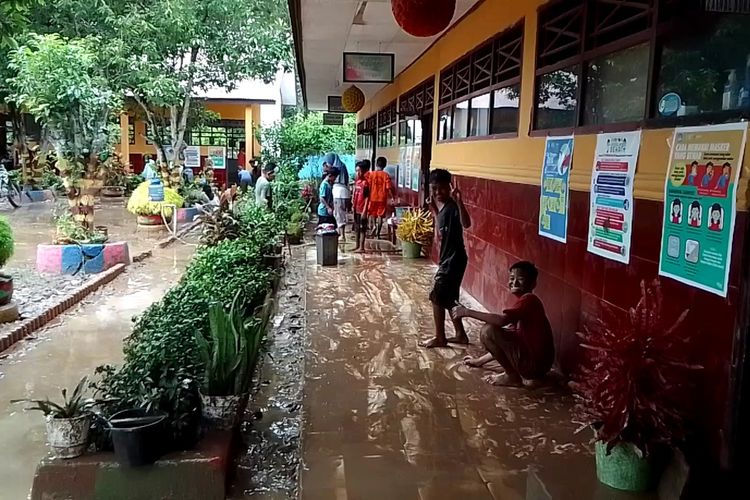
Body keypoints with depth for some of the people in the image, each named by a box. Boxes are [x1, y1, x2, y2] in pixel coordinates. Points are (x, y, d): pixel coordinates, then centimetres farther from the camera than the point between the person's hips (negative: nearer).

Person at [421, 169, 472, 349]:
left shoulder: (453, 206, -18)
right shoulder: (442, 207, 9)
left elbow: (466, 224, -37)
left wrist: (459, 201, -47)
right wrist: (433, 210, 19)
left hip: (454, 260, -10)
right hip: (448, 259, 10)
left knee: (437, 297, -2)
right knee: (449, 299, 17)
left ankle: (440, 338, 10)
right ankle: (461, 334, 28)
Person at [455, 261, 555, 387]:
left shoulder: (528, 299, -13)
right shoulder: (527, 302, 17)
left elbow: (502, 320, -31)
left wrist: (467, 312, -22)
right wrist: (480, 360, 24)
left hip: (534, 362, -10)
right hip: (539, 363, 10)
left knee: (488, 330, -16)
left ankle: (512, 377, -1)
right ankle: (528, 376, 13)